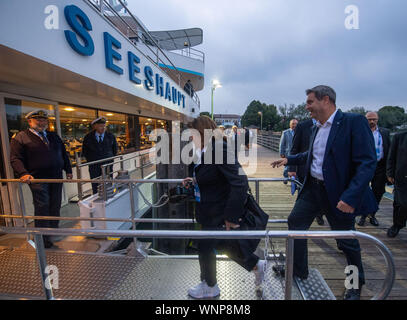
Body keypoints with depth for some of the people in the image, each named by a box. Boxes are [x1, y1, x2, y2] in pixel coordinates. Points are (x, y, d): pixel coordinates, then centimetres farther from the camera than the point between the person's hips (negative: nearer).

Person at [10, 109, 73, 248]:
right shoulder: (20, 138, 0)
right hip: (38, 179, -5)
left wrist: (68, 170, 14)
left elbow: (64, 154, 20)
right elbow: (15, 159, -7)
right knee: (42, 207, -2)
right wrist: (23, 174, -23)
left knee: (55, 207, 10)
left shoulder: (53, 136, 17)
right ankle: (43, 238, 11)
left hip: (56, 178, 5)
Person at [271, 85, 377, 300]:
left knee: (347, 241, 12)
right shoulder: (317, 128, 8)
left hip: (339, 193, -7)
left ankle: (356, 284, 41)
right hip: (312, 188, 7)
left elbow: (367, 162, -21)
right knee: (295, 223, 10)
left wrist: (351, 196, -28)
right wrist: (289, 160, 15)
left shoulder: (354, 122, -15)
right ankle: (298, 271, 32)